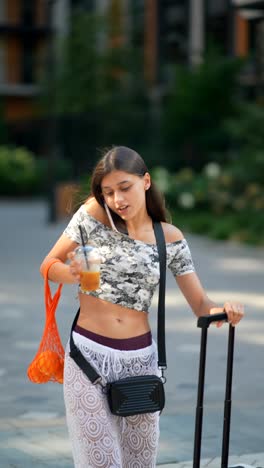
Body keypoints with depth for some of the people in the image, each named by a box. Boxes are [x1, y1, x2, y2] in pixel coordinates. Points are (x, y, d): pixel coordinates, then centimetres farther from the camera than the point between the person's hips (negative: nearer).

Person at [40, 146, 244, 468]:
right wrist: (72, 273, -22)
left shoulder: (170, 239, 2)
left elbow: (200, 304, 3)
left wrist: (221, 311, -20)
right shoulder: (93, 216, -4)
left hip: (140, 358, 3)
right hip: (89, 354, -2)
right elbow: (49, 266, 1)